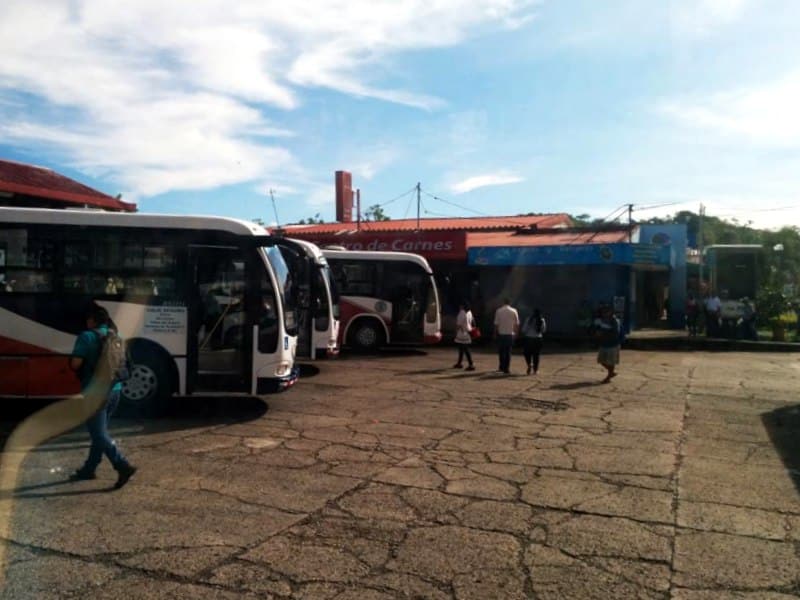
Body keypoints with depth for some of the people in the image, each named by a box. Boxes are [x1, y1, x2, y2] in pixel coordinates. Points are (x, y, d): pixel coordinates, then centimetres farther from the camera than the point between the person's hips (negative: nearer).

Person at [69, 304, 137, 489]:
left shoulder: (87, 337, -11)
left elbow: (75, 364, -17)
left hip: (95, 391, -7)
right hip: (114, 389, 8)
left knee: (99, 434, -4)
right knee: (99, 431, 18)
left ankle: (123, 466, -14)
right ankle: (88, 469, 28)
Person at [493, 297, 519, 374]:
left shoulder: (498, 311, -3)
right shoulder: (514, 311, 0)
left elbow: (496, 324, -4)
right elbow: (517, 324, 1)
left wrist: (495, 334, 4)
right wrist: (516, 333, 12)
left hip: (501, 334, 0)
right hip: (510, 334, 1)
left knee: (501, 351, 14)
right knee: (508, 351, 7)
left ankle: (502, 367, 19)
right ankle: (506, 368, 4)